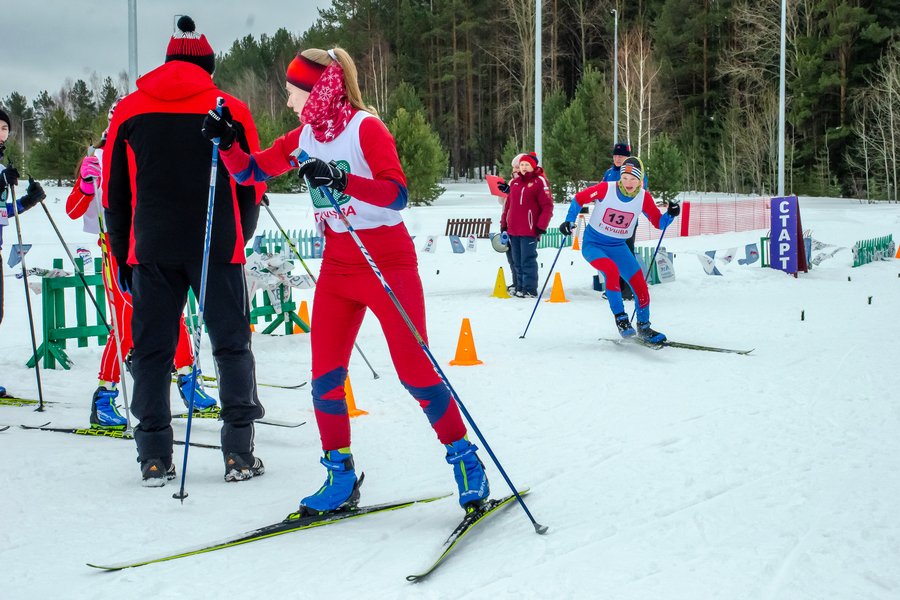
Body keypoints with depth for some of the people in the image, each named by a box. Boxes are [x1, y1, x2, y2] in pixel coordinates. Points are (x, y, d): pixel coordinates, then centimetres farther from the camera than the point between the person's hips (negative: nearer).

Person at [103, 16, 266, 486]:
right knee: (232, 345, 7)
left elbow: (115, 193, 9)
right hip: (217, 249, -1)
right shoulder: (230, 110, 2)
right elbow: (252, 187, 7)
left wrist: (121, 255, 16)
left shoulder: (128, 111, 7)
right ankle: (238, 454, 3)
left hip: (151, 250, 1)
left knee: (152, 350, 7)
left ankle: (154, 458, 5)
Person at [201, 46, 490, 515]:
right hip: (336, 268, 6)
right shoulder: (304, 138, 7)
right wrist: (226, 142, -4)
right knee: (325, 376, 1)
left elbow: (397, 194, -24)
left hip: (388, 262, -6)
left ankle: (466, 461, 10)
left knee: (415, 371, -6)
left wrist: (339, 180, -36)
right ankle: (341, 478, 12)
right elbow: (250, 171, 14)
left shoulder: (365, 128, -13)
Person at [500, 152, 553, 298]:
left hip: (529, 231, -7)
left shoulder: (539, 182, -4)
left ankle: (530, 290, -5)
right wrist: (504, 223, 18)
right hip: (514, 230, 7)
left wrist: (541, 227, -14)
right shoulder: (515, 182, 17)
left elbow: (547, 207, -8)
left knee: (528, 260, -8)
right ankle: (520, 287, 19)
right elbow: (508, 204, 23)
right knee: (517, 261, 11)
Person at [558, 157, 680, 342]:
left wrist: (670, 214, -24)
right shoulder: (606, 189, -17)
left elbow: (659, 223, -4)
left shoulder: (644, 197, -9)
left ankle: (644, 327, 14)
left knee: (640, 285, -7)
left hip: (618, 247, 4)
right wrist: (569, 221, -15)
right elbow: (579, 198, -5)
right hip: (593, 244, -4)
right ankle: (620, 317, -19)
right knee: (611, 270, -33)